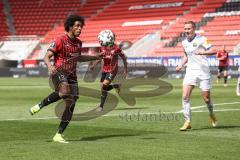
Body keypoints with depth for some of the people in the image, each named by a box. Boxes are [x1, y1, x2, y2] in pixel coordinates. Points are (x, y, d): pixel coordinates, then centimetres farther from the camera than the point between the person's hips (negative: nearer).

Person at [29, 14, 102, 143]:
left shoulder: (78, 43, 12)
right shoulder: (60, 41, -9)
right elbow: (46, 57, -13)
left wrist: (96, 57, 31)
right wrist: (50, 66, -35)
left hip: (71, 75, 7)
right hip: (59, 72, -7)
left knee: (71, 105, -4)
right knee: (64, 91, -38)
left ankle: (58, 135, 1)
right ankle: (39, 106, -20)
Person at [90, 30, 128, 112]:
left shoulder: (115, 48, -16)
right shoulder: (102, 48, 0)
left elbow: (124, 58, -3)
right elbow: (99, 58, 16)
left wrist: (125, 69, 3)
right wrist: (93, 65, 3)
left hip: (112, 70, -6)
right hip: (104, 69, 6)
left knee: (104, 87, -16)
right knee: (102, 87, 6)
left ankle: (101, 106, -5)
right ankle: (116, 86, 34)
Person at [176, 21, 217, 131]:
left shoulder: (201, 39, -8)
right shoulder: (184, 42, 11)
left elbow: (213, 51, -16)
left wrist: (202, 52, -32)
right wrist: (181, 65, 11)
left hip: (203, 71, -4)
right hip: (190, 71, 5)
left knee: (206, 98, 1)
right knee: (185, 96, -12)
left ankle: (212, 115, 32)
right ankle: (187, 122, -8)